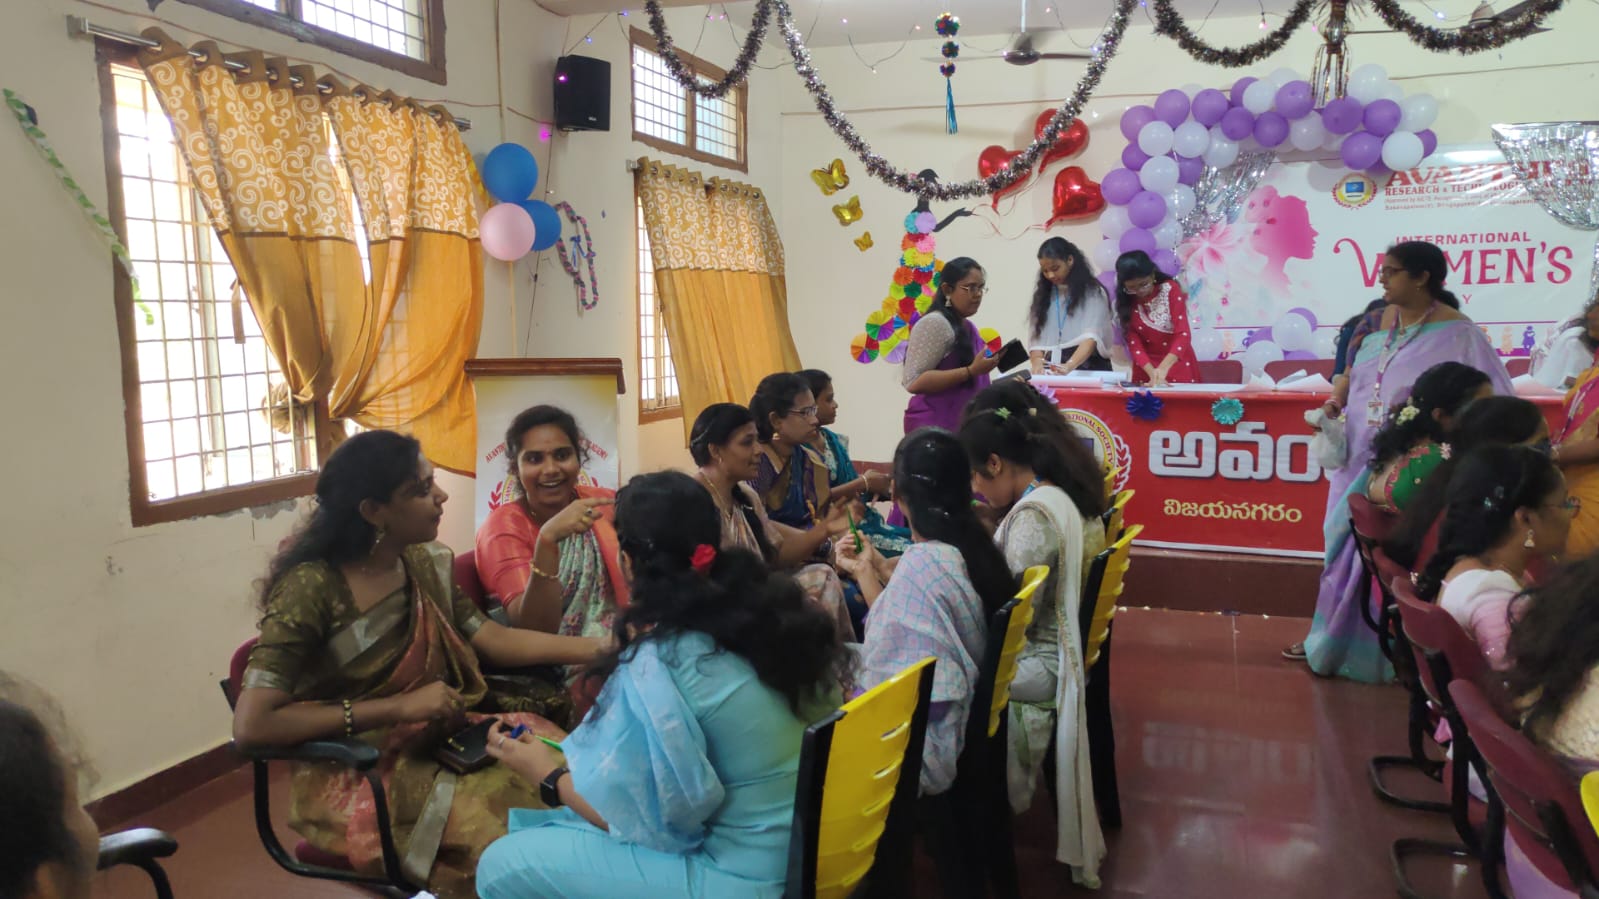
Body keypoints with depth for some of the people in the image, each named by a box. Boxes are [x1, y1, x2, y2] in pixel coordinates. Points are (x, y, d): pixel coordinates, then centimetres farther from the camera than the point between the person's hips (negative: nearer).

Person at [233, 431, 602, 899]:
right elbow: (251, 726, -23)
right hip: (356, 772, -6)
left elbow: (496, 639, 3)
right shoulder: (311, 587, -18)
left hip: (439, 737, 6)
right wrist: (399, 707, -24)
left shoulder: (423, 564, 3)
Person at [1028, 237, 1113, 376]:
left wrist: (1069, 366, -28)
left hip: (1089, 367, -2)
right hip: (1052, 370, 3)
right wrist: (1038, 365, -14)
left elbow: (1091, 337, -11)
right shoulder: (1042, 294, 14)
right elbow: (1036, 339, 6)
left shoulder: (1093, 293, 3)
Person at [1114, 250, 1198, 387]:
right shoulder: (1126, 302, -8)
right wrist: (1152, 373, -27)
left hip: (1179, 363, -1)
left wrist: (1163, 368, -36)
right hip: (1147, 367, 1)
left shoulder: (1171, 289, -15)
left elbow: (1183, 333, -22)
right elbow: (1134, 344, -12)